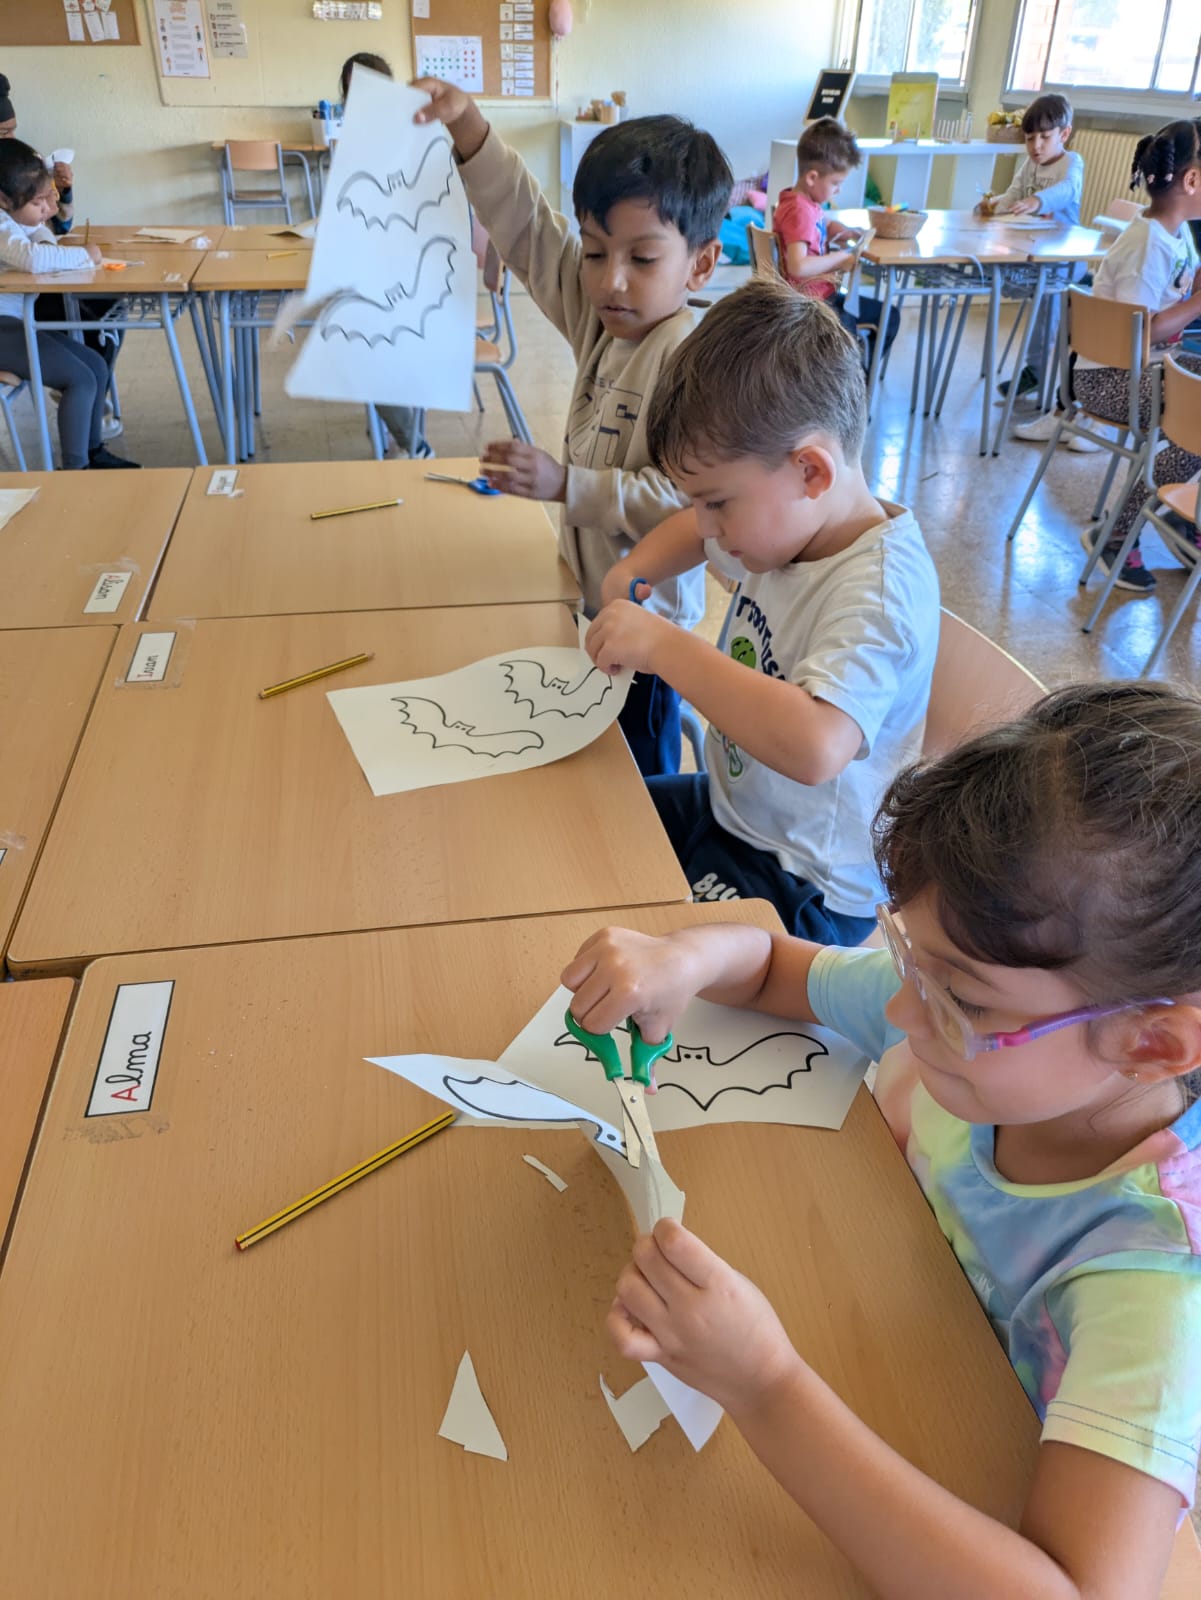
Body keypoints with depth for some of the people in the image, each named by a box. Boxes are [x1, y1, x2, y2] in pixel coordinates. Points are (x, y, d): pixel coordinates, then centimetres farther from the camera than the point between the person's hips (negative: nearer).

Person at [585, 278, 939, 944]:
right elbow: (696, 529, 23)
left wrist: (663, 645, -37)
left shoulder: (880, 588, -28)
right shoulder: (783, 516, -1)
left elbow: (813, 746, -46)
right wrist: (634, 572, 1)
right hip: (727, 806, 9)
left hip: (804, 890, -9)